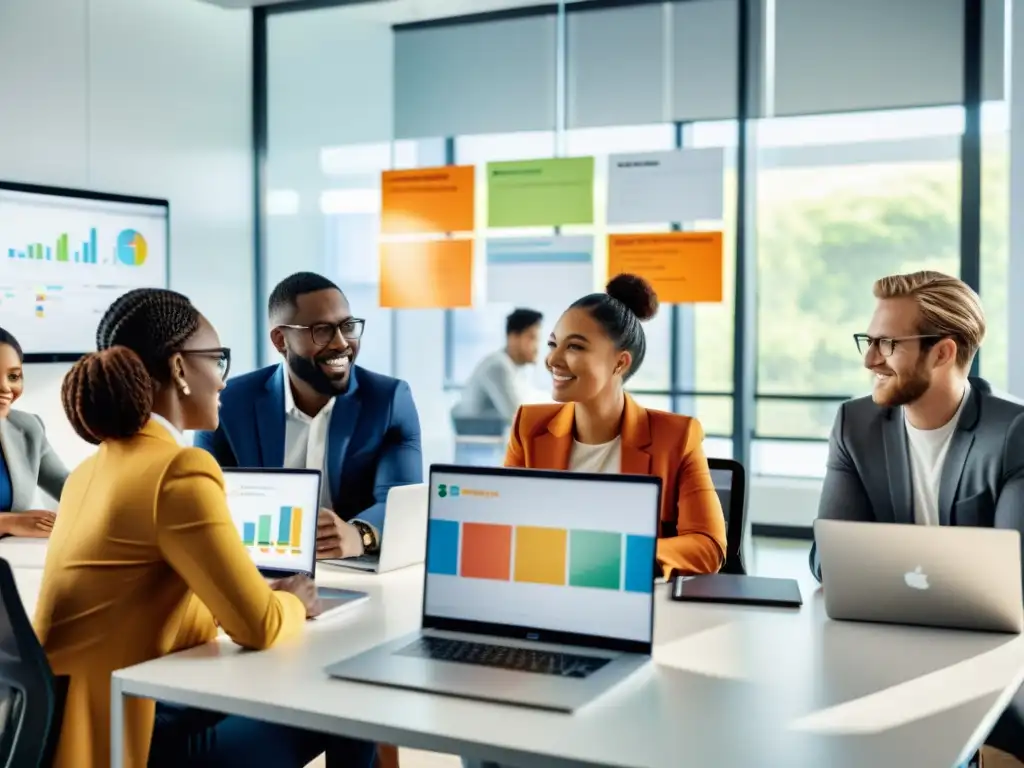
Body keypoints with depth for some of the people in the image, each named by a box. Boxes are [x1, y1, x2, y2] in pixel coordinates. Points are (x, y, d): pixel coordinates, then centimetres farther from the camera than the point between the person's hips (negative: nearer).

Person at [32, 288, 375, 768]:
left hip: (92, 719, 9)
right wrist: (291, 602, 3)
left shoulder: (92, 470, 10)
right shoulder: (180, 470, -18)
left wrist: (273, 597, 19)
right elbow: (258, 626, -19)